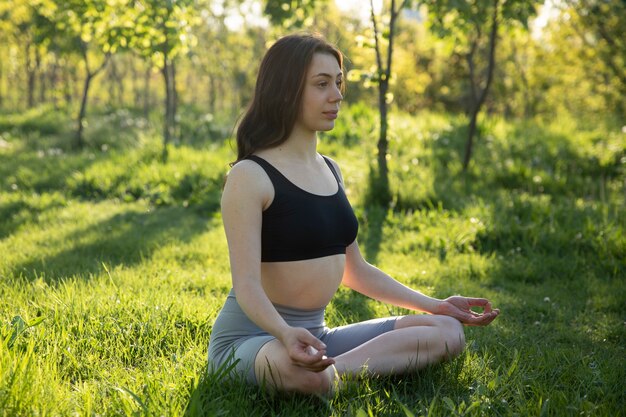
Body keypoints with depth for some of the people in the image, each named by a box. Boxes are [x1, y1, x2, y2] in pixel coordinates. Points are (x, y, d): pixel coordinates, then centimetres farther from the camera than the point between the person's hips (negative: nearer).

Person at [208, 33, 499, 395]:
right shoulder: (250, 176, -12)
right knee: (310, 377, -45)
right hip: (252, 335, -9)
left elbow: (355, 270, 18)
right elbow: (247, 284, -20)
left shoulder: (330, 170, 12)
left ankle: (332, 371, -21)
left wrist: (436, 305, 14)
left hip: (314, 334, 9)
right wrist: (285, 334, -41)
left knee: (447, 331, -9)